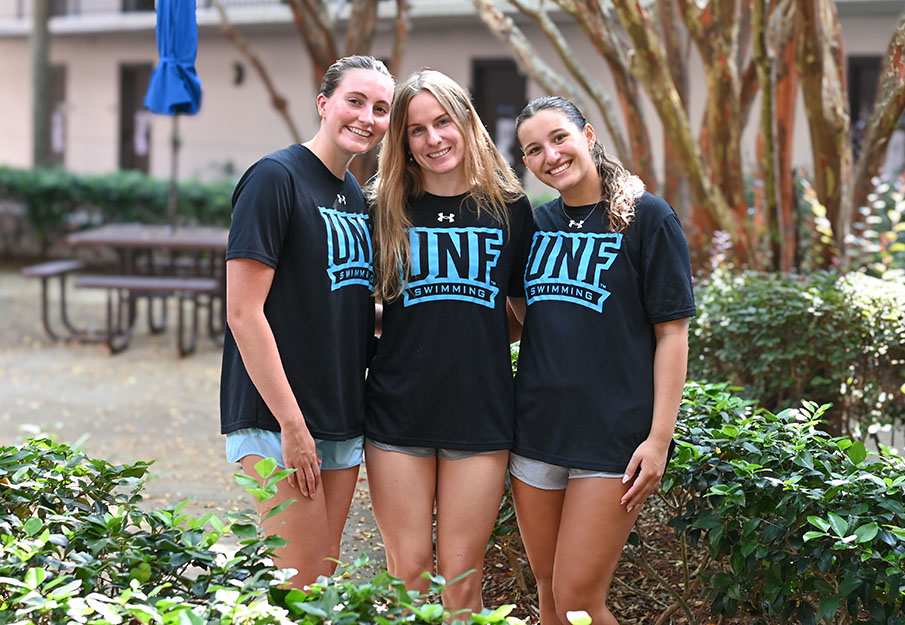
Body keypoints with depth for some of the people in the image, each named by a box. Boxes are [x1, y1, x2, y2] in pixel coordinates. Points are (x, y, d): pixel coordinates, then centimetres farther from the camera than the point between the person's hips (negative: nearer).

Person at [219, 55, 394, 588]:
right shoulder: (276, 178, -11)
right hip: (275, 422, -8)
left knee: (324, 577, 11)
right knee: (296, 585, -6)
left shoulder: (357, 197, 13)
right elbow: (244, 313, -16)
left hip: (344, 421, 8)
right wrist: (291, 425, -18)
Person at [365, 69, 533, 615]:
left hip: (481, 417, 0)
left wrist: (476, 337, -2)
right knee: (408, 575, 5)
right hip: (399, 412, 0)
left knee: (461, 581, 5)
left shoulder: (509, 208, 3)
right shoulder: (388, 209, 3)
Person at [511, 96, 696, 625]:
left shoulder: (647, 217, -5)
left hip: (614, 435, -6)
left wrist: (659, 437, -14)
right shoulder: (539, 223, 11)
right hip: (536, 426, 6)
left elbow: (672, 332, -8)